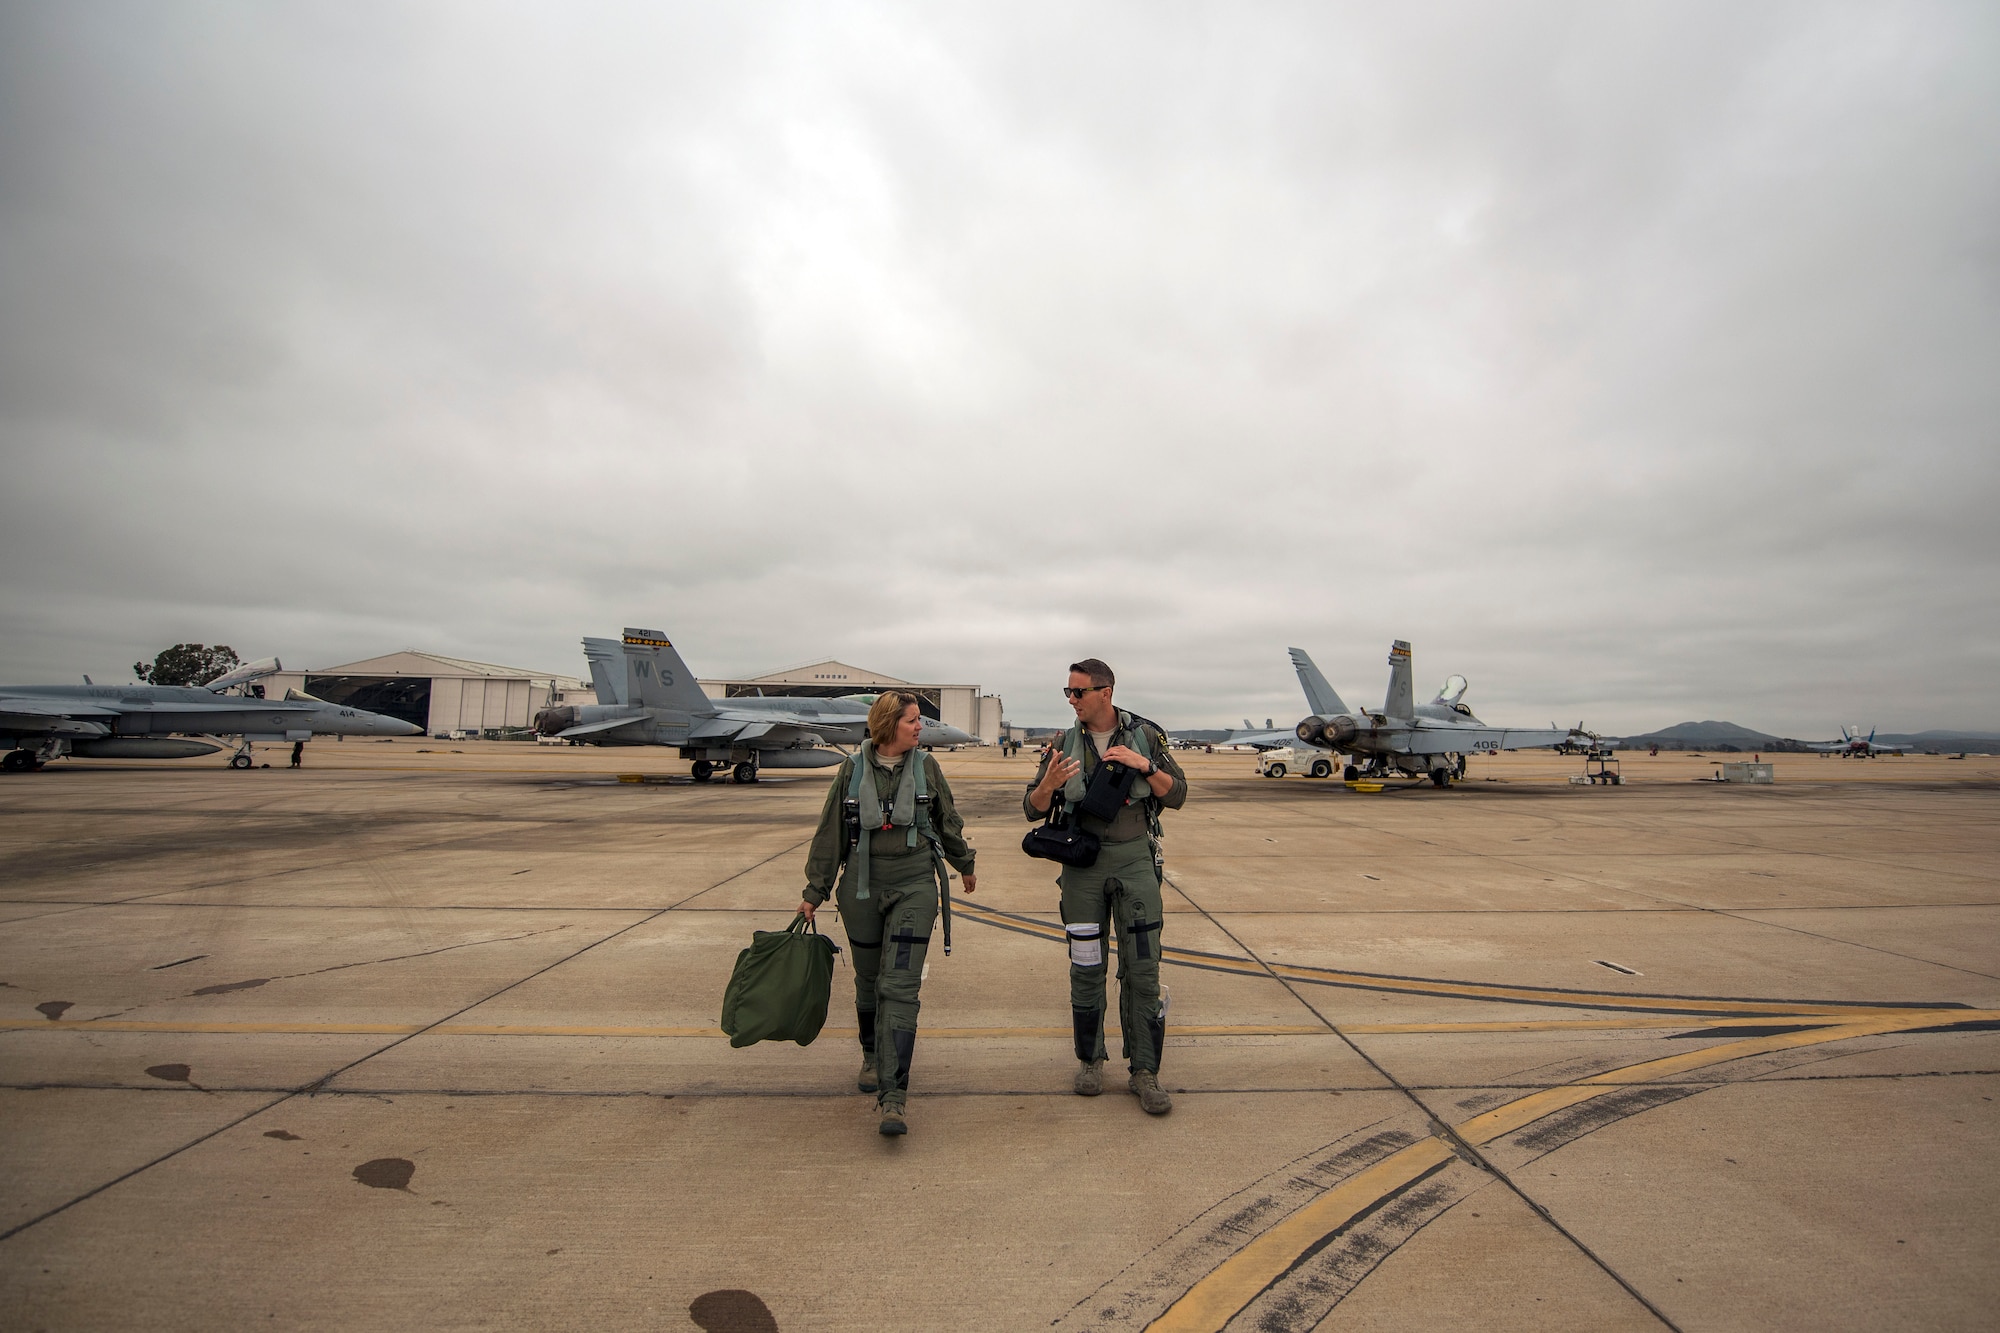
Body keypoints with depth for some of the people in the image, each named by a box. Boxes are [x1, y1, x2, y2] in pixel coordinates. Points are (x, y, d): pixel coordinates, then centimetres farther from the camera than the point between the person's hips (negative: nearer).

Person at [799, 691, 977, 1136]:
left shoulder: (925, 765, 0)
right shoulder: (853, 768, -2)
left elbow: (948, 821, 13)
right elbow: (830, 832, 4)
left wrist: (965, 865, 23)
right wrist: (814, 891, 7)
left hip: (914, 886, -1)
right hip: (862, 886, 1)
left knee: (899, 986, -9)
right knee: (868, 980, 15)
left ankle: (894, 1095, -7)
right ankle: (873, 1058, 40)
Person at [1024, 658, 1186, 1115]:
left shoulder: (1145, 735, -1)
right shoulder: (1064, 744, 1)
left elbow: (1176, 796, -1)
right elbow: (1033, 809, 1)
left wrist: (1144, 765, -18)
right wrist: (1050, 783, -21)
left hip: (1135, 859, -1)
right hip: (1083, 863, 1)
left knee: (1142, 967, 1)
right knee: (1086, 967, 10)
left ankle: (1144, 1072, 14)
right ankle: (1090, 1060, 27)